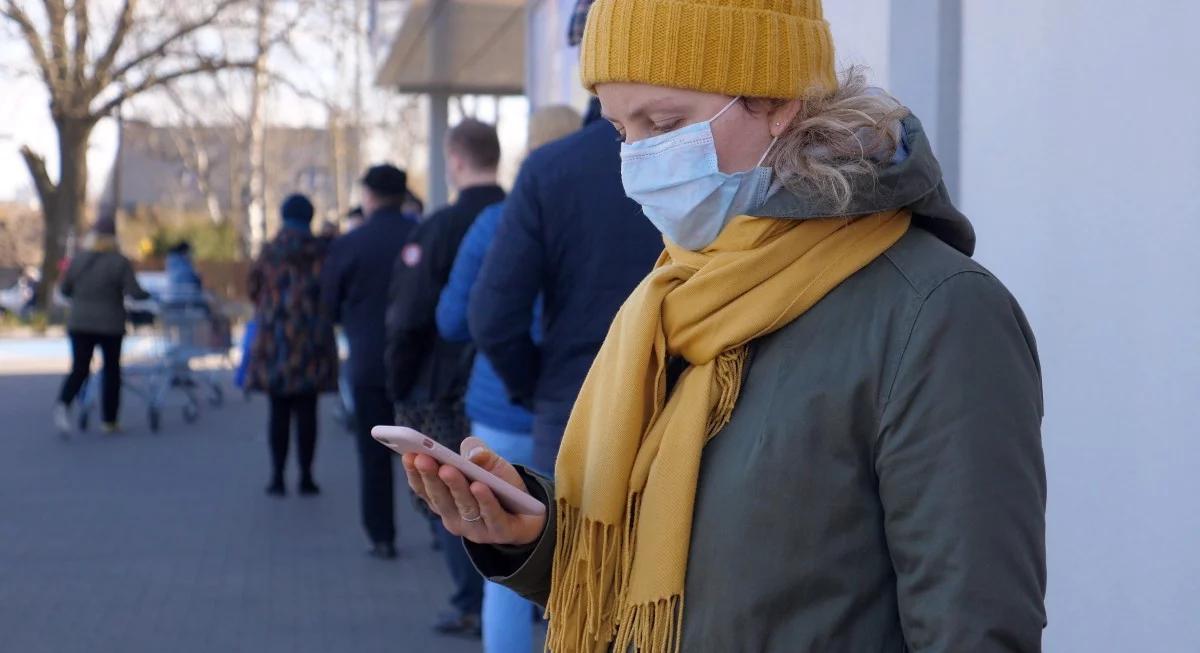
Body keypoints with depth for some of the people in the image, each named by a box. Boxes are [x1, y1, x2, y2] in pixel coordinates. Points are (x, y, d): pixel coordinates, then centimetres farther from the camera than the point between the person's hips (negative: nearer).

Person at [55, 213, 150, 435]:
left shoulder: (78, 260, 0)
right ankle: (109, 421, 16)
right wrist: (148, 295, 5)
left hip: (79, 323, 2)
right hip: (110, 325, -2)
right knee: (111, 370, 12)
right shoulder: (120, 262, -11)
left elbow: (64, 289, 7)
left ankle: (63, 404, -23)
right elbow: (134, 292, -16)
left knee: (79, 369, 5)